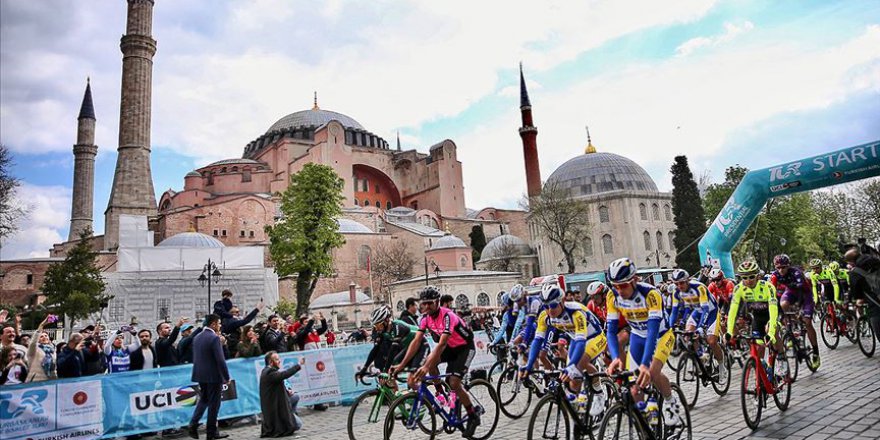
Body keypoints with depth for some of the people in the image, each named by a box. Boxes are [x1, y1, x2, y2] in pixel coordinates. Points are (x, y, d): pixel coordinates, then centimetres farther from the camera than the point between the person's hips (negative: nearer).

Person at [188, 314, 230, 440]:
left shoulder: (197, 337, 6)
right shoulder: (214, 338, -18)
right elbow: (220, 360, -18)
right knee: (214, 404, 5)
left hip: (200, 375, 7)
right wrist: (227, 377, -12)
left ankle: (193, 425, 10)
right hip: (213, 376, -7)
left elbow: (195, 357, 13)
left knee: (203, 400, 22)